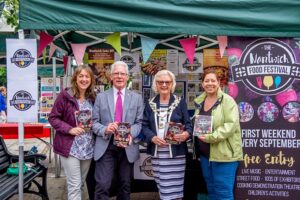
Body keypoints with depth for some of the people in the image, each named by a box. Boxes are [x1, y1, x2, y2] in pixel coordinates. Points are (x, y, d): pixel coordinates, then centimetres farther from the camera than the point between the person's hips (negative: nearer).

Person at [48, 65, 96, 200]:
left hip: (88, 148, 5)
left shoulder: (93, 98, 6)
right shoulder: (65, 95, -9)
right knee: (74, 185, -4)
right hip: (70, 147, -5)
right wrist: (69, 129, -19)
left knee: (81, 183, 16)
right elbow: (53, 118, -7)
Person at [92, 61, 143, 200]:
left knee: (125, 186, 14)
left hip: (128, 147, 2)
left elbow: (139, 123, 1)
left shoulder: (137, 98, 8)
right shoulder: (101, 97, 7)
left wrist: (130, 133, -18)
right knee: (102, 186, -7)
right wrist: (105, 129, -19)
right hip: (106, 147, -1)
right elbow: (94, 122, 2)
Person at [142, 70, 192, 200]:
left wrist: (186, 134, -22)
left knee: (173, 189, -3)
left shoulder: (180, 102, 3)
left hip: (175, 152, -2)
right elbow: (144, 125, 6)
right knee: (162, 188, 9)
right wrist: (152, 137, -13)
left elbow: (188, 124, 1)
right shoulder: (150, 103, 8)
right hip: (156, 153, 3)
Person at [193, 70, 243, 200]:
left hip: (223, 154, -7)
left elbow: (231, 124, -19)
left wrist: (211, 137, -26)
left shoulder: (227, 100, -9)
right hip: (205, 154, 7)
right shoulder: (199, 102, 12)